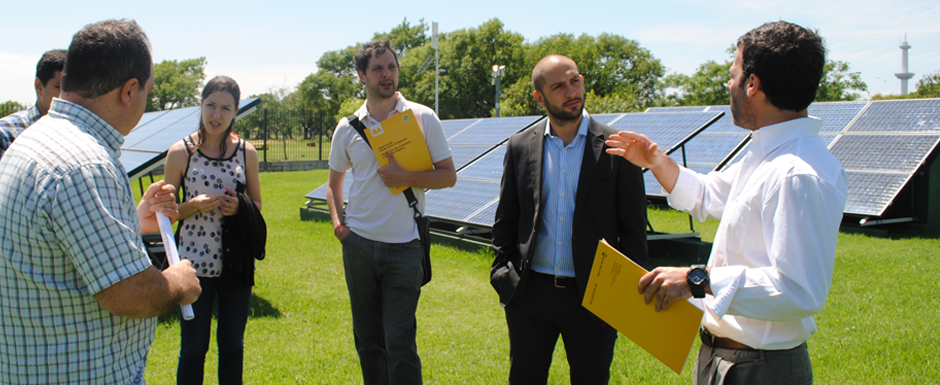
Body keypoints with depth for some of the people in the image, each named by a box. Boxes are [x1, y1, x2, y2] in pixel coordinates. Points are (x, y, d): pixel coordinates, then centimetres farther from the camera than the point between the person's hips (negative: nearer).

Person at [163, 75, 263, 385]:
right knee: (194, 347, 6)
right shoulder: (180, 152, -4)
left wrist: (239, 207, -9)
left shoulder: (246, 152, 3)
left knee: (232, 344, 14)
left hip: (236, 261, 3)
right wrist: (195, 205, -17)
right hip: (194, 261, -2)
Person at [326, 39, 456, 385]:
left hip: (404, 246, -3)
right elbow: (334, 181, 20)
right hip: (358, 243, 4)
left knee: (400, 343, -5)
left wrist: (406, 177, -15)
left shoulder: (422, 117, -2)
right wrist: (337, 221, 5)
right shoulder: (347, 128, 6)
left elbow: (448, 175, -1)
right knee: (367, 340, 13)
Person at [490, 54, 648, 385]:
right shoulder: (520, 147, 3)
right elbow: (505, 221, 9)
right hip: (530, 294, 2)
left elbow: (634, 230, -2)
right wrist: (503, 274, 0)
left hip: (593, 296, -2)